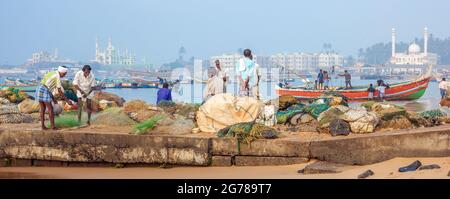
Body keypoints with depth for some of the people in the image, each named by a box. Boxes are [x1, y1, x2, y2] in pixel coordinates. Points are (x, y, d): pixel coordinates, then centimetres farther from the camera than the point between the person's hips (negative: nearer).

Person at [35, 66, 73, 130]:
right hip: (44, 91, -8)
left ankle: (42, 125, 15)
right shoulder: (58, 76, -5)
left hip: (39, 90, 8)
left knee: (42, 109, 14)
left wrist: (53, 99, 26)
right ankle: (53, 126, 6)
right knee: (50, 109, 2)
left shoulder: (51, 73, 22)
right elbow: (60, 91, -7)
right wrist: (67, 100, -3)